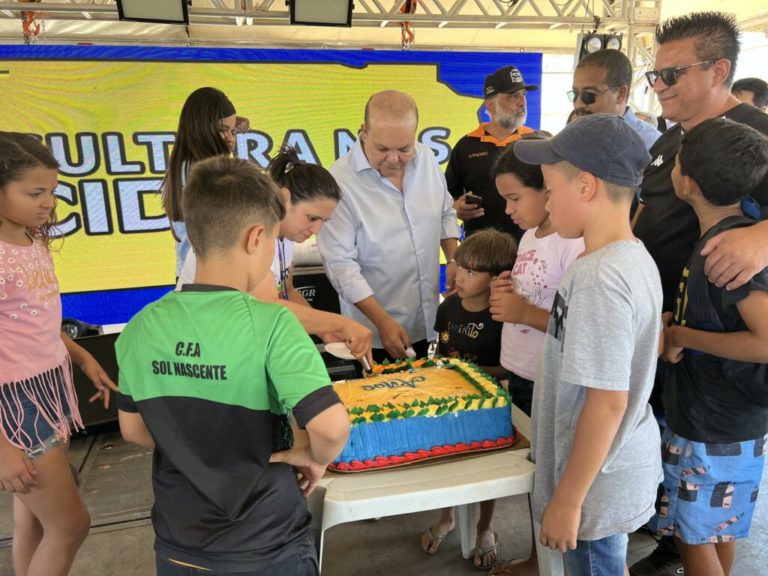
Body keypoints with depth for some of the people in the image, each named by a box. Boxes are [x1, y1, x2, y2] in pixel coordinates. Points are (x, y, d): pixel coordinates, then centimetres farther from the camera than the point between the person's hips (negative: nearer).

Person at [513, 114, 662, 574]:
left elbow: (608, 401, -27)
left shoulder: (599, 277, -29)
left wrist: (567, 500, -18)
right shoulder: (637, 256, 0)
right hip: (629, 461, 8)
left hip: (600, 480, -8)